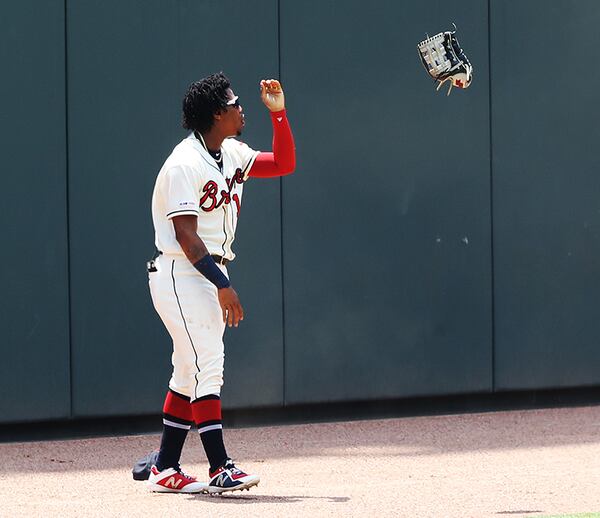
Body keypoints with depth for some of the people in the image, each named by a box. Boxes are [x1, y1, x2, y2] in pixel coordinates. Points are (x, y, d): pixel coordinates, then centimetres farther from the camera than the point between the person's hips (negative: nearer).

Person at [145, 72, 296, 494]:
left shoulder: (233, 155, 10)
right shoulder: (186, 163, -16)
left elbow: (283, 164, 17)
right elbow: (186, 236, -20)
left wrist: (279, 113, 5)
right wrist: (222, 285, -23)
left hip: (208, 275, 9)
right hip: (181, 274, -9)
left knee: (192, 372, 9)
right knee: (206, 365, -14)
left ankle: (164, 470, 13)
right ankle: (221, 469, -17)